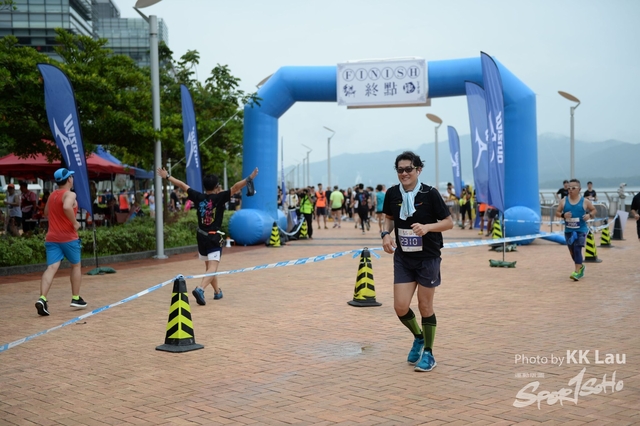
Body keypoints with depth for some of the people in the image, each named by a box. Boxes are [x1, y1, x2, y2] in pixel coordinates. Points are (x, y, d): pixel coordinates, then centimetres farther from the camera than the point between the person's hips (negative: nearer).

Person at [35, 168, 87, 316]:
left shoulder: (51, 195, 14)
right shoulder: (70, 194, -9)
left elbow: (46, 213, 29)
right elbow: (67, 207, -31)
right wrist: (75, 222, -20)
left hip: (51, 238, 5)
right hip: (68, 237, -5)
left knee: (51, 268, -6)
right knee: (76, 266, 15)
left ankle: (42, 298, -25)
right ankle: (76, 298, 21)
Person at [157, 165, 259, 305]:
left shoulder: (198, 197, 1)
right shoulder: (219, 197, -10)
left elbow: (182, 185, 10)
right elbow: (235, 188, -21)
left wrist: (167, 176, 18)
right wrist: (249, 179, -26)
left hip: (201, 236, 6)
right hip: (214, 237, -6)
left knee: (209, 266, 20)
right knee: (212, 267, -11)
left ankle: (217, 292, 32)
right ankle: (200, 289, -33)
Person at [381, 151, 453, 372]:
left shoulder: (430, 194, -14)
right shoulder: (392, 194, -3)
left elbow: (449, 222, -8)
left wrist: (427, 227, -25)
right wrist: (386, 234, -5)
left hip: (428, 257, -3)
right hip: (403, 258, 3)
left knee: (425, 306, 5)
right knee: (400, 306, -2)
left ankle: (428, 353, 22)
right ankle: (418, 338, 29)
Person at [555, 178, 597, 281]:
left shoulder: (585, 201, -4)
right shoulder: (564, 201, 0)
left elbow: (594, 210, 9)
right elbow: (557, 212, 6)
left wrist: (590, 215, -12)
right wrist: (563, 215, -15)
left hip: (580, 230, -4)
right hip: (568, 230, 4)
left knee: (577, 249, -14)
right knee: (572, 251, 14)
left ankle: (577, 272, -11)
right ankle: (580, 267, 38)